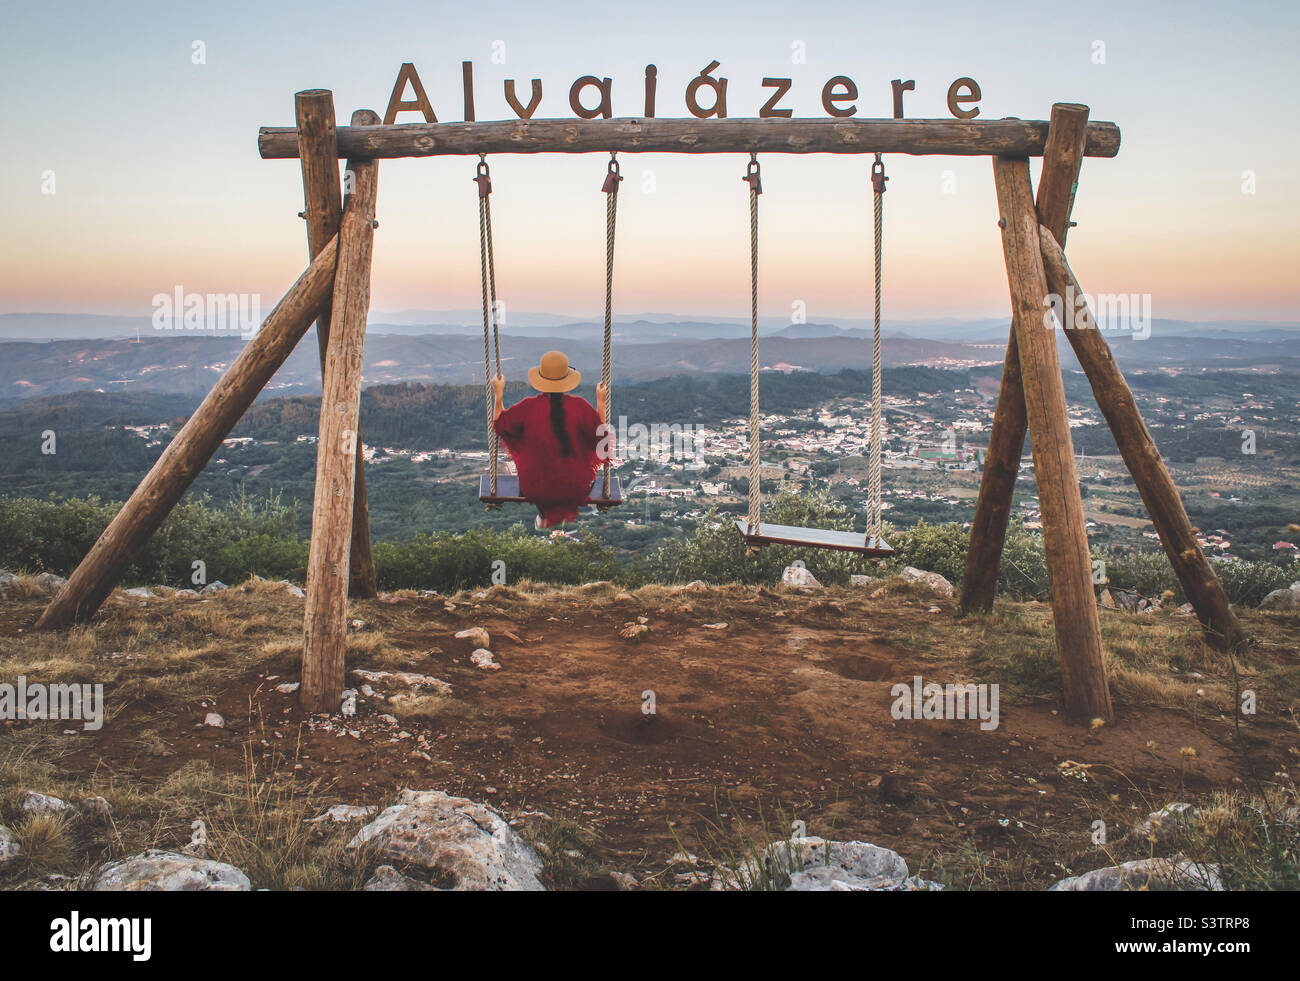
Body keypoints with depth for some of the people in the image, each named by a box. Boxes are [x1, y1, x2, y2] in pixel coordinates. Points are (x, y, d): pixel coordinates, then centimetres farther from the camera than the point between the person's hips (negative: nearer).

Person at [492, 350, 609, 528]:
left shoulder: (528, 407, -15)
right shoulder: (580, 406, -15)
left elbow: (498, 424, 2)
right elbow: (601, 433, 0)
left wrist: (498, 394, 14)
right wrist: (600, 401, 8)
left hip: (536, 491, 0)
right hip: (576, 490, 0)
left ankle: (544, 515, 42)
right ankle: (570, 512, 47)